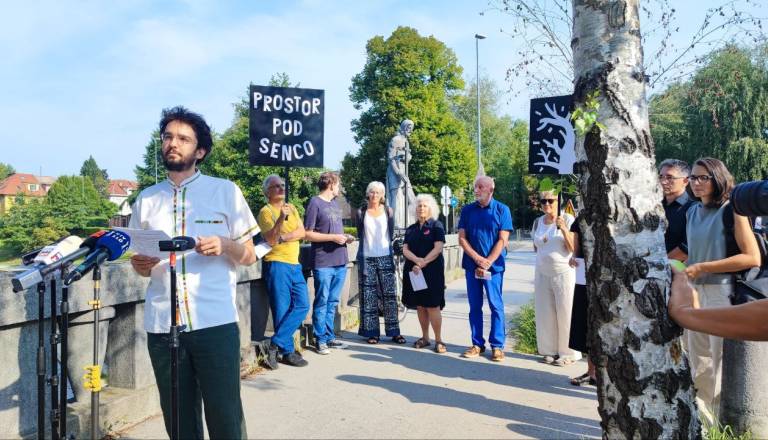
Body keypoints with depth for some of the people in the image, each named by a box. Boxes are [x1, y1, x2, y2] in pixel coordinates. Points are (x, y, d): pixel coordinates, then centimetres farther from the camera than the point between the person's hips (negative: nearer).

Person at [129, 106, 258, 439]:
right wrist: (140, 265, -6)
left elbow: (249, 257, 4)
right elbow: (139, 262, 17)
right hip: (161, 325, 3)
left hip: (215, 322, -3)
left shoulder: (225, 191, 4)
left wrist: (225, 245, -16)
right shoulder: (146, 199, 12)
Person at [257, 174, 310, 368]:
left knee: (302, 305, -1)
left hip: (295, 265, 7)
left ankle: (276, 345, 5)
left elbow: (302, 232, 3)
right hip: (276, 264, -6)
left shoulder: (292, 208, 16)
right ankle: (287, 352, 7)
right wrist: (281, 219, -26)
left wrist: (282, 237, -11)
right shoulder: (266, 211, -3)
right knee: (282, 311, -3)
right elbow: (271, 239, -14)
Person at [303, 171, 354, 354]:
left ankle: (329, 337, 21)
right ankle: (320, 339, 9)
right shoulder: (315, 203, -6)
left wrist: (345, 237, 7)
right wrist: (333, 237, -15)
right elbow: (308, 234, -10)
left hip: (340, 262, 7)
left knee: (332, 302, 12)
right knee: (322, 302, 0)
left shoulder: (335, 204, 17)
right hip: (323, 263, -7)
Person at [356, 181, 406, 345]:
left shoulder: (387, 211, 6)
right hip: (366, 258, 0)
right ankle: (372, 332, 8)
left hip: (385, 257, 1)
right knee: (369, 296, 1)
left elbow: (391, 233, 10)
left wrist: (391, 253, 9)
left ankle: (394, 332, 5)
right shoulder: (361, 212, 3)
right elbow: (360, 234, 9)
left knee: (389, 295, -2)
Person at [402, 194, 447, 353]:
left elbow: (438, 248, -10)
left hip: (432, 271, -5)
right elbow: (405, 249, 5)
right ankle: (425, 337, 18)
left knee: (432, 306, -8)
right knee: (420, 306, 8)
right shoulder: (411, 229, 15)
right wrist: (416, 260, -15)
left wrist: (422, 263, -15)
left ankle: (438, 340, 0)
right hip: (414, 272, 5)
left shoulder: (436, 226, 1)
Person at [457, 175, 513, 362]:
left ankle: (497, 346, 10)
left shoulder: (502, 210, -2)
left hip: (494, 265, -3)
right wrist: (478, 259, -10)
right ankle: (477, 344, 17)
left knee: (496, 306, 1)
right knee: (474, 306, 8)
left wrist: (488, 262, -13)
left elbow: (502, 240, -6)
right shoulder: (467, 210, 6)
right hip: (471, 265, 3)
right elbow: (462, 238, 2)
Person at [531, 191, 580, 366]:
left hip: (564, 273, -5)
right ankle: (550, 350, 18)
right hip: (542, 274, 5)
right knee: (546, 314, 8)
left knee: (566, 313, -1)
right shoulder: (537, 222, 9)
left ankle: (568, 353, 9)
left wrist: (564, 229, -24)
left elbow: (573, 248, -13)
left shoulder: (567, 219, -7)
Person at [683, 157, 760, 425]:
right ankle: (702, 421, 29)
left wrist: (703, 268, -17)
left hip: (722, 293, -6)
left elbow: (753, 258, -15)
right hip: (695, 292, 6)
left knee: (722, 365, 3)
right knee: (698, 365, 15)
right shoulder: (692, 212, 10)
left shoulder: (731, 210, -7)